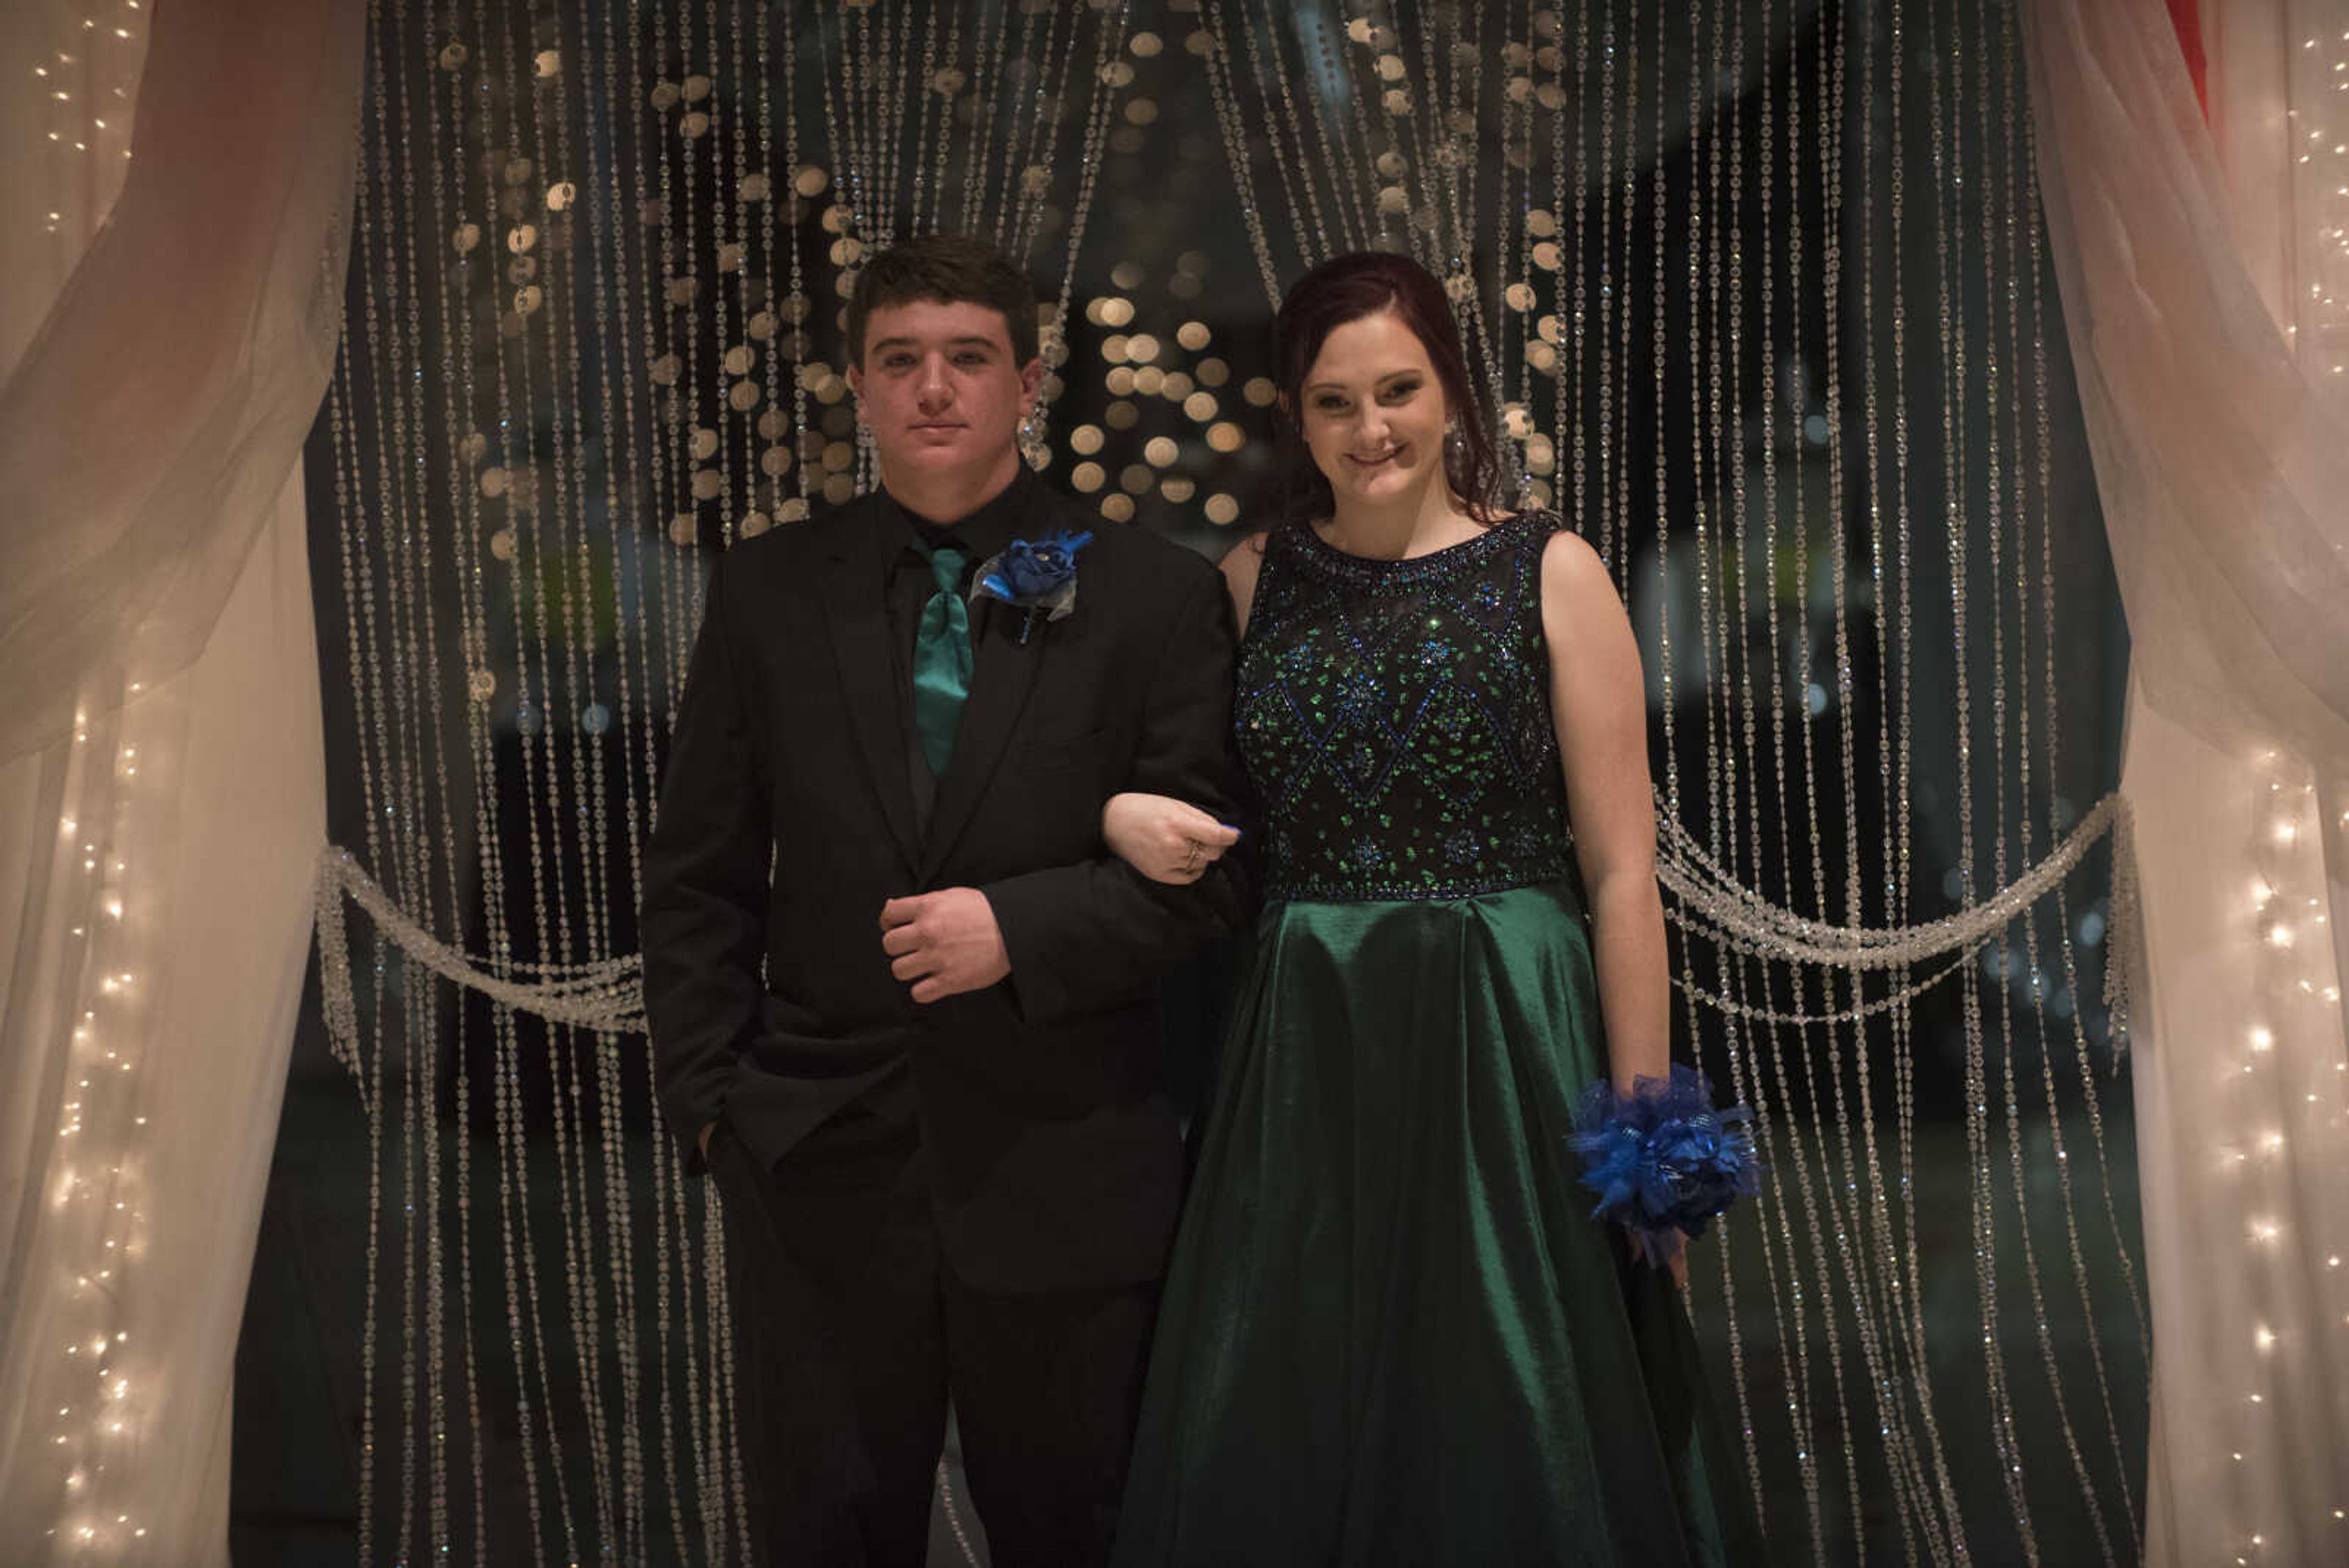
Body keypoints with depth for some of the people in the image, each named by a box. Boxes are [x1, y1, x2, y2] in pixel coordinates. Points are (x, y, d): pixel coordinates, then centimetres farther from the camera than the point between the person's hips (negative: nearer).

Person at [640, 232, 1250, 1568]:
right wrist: (710, 1096, 0)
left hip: (1066, 1172, -2)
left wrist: (1019, 927, -17)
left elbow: (1212, 865, -4)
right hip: (822, 1170, 2)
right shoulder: (770, 590, 4)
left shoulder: (1155, 593, -2)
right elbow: (701, 878, 7)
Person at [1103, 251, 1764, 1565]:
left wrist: (1643, 1122, -9)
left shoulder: (1548, 572, -2)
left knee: (1512, 1432, 6)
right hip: (1305, 1060, 3)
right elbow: (1194, 799, 17)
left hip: (1506, 1051, -3)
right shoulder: (1253, 580, 7)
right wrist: (1125, 813, -7)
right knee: (1274, 1441, 9)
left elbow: (1622, 872, -5)